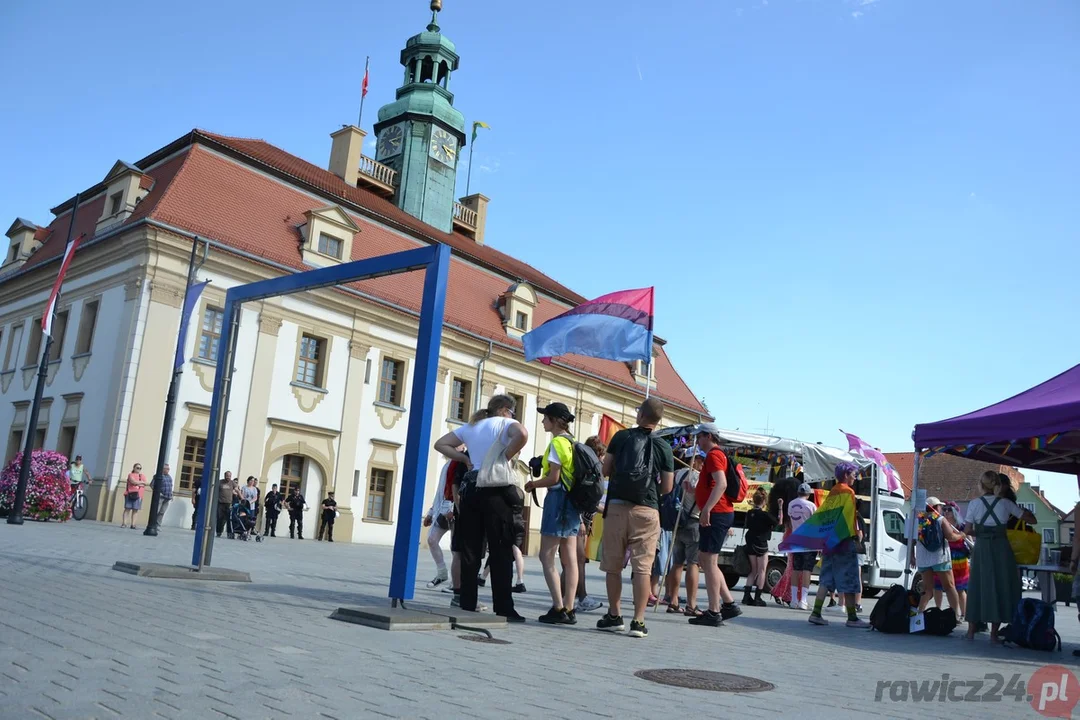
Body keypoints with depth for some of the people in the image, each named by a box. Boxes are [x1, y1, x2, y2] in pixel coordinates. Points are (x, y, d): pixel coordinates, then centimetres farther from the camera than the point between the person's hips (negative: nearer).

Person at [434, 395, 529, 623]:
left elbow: (440, 444, 19)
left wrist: (464, 458, 12)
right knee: (501, 551, -3)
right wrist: (506, 456, -9)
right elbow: (522, 435, -22)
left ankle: (467, 605, 9)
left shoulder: (470, 426, 19)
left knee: (470, 550, 8)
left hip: (471, 488, 6)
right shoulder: (505, 423, 1)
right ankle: (504, 609, -3)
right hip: (496, 490, -5)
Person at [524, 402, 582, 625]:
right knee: (570, 559, 7)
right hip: (574, 500, 9)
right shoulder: (573, 443, 14)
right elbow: (567, 475, 13)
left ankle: (558, 609, -8)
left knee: (547, 557, -4)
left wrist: (533, 484, -2)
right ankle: (569, 609, 9)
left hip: (558, 499, -9)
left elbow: (553, 478, -15)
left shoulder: (557, 443, -12)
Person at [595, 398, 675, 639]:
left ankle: (614, 616, 18)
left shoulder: (621, 436, 2)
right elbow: (667, 488, 2)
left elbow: (605, 470, 4)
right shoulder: (663, 447, 2)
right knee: (642, 567, 1)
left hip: (617, 505, 1)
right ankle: (638, 621, -1)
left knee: (613, 565, 11)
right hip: (646, 510, 0)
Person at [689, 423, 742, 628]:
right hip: (720, 513, 11)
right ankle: (729, 603, 15)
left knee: (709, 560, -8)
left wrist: (707, 509, -30)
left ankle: (714, 613, -6)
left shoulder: (713, 455, -10)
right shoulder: (717, 455, 23)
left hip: (716, 514, -11)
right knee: (705, 558, 14)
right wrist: (693, 491, 23)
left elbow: (721, 483, -25)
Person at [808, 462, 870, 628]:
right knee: (849, 581, -2)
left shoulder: (833, 492, 17)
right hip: (845, 540, -8)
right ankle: (852, 618, 2)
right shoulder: (848, 491, -7)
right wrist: (857, 533, -10)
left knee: (826, 580, 8)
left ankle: (816, 613, 3)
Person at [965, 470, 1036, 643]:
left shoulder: (974, 503, -1)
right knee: (1000, 587, 7)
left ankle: (971, 631, 11)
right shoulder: (1006, 503, 1)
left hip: (981, 548, 0)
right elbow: (1031, 519, 8)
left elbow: (967, 530, -4)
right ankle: (994, 633, 7)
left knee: (978, 587, 7)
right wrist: (1024, 509, 26)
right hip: (1001, 549, 0)